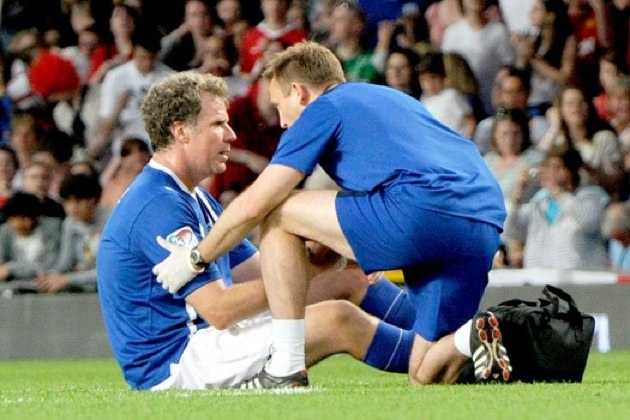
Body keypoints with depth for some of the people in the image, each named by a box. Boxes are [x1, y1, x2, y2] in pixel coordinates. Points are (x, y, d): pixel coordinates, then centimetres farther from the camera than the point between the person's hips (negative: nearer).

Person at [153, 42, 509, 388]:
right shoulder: (392, 98, 34)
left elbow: (253, 206, 9)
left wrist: (196, 258, 24)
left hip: (424, 210, -8)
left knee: (279, 214, 9)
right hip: (488, 225, 8)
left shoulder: (324, 108, 11)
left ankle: (286, 367, 4)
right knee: (425, 374, 16)